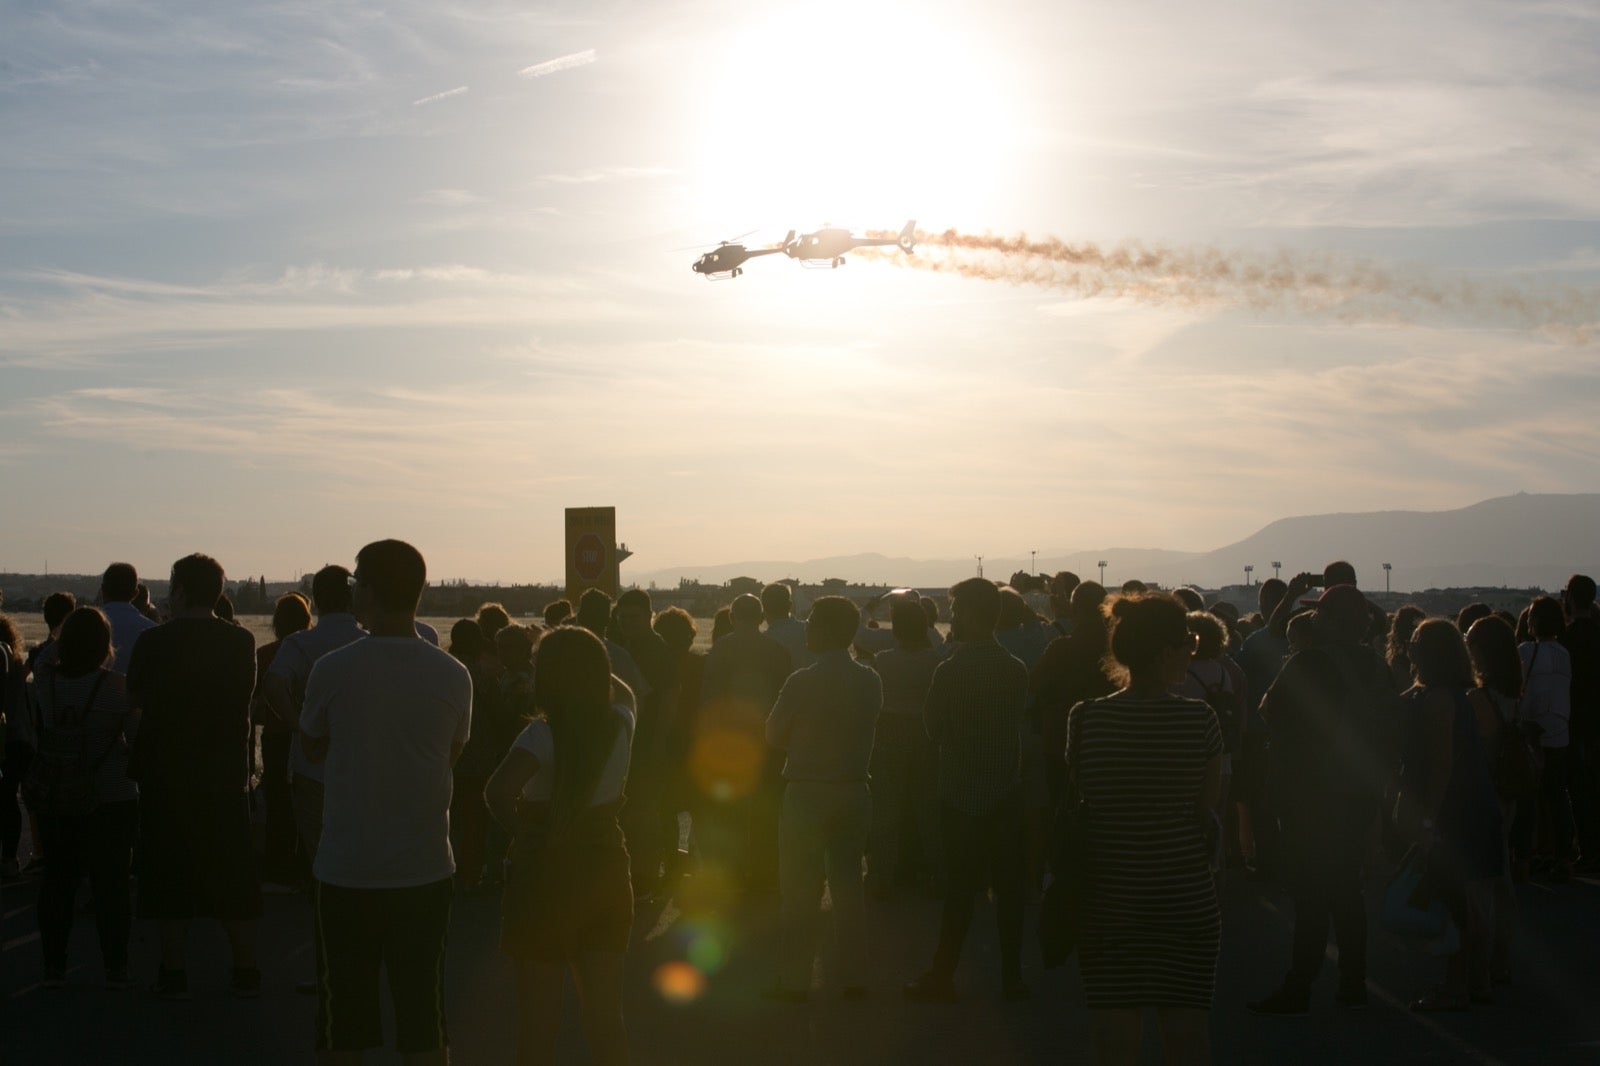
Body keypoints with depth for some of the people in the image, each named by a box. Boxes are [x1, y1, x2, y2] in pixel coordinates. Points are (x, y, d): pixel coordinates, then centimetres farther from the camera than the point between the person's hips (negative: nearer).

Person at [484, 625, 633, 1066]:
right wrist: (588, 661, 15)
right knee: (606, 1013, 12)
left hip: (545, 873, -5)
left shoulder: (543, 735, -19)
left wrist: (523, 830, -17)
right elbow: (622, 691, 21)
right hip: (606, 869, 5)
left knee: (539, 1015, 8)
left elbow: (498, 792, -34)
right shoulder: (621, 723, -4)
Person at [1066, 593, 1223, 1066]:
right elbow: (1208, 805, -2)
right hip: (1186, 897, 0)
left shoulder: (1086, 719, -8)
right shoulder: (1199, 719, -10)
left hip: (1108, 898, 0)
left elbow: (1074, 796, 2)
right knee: (1187, 1028, 10)